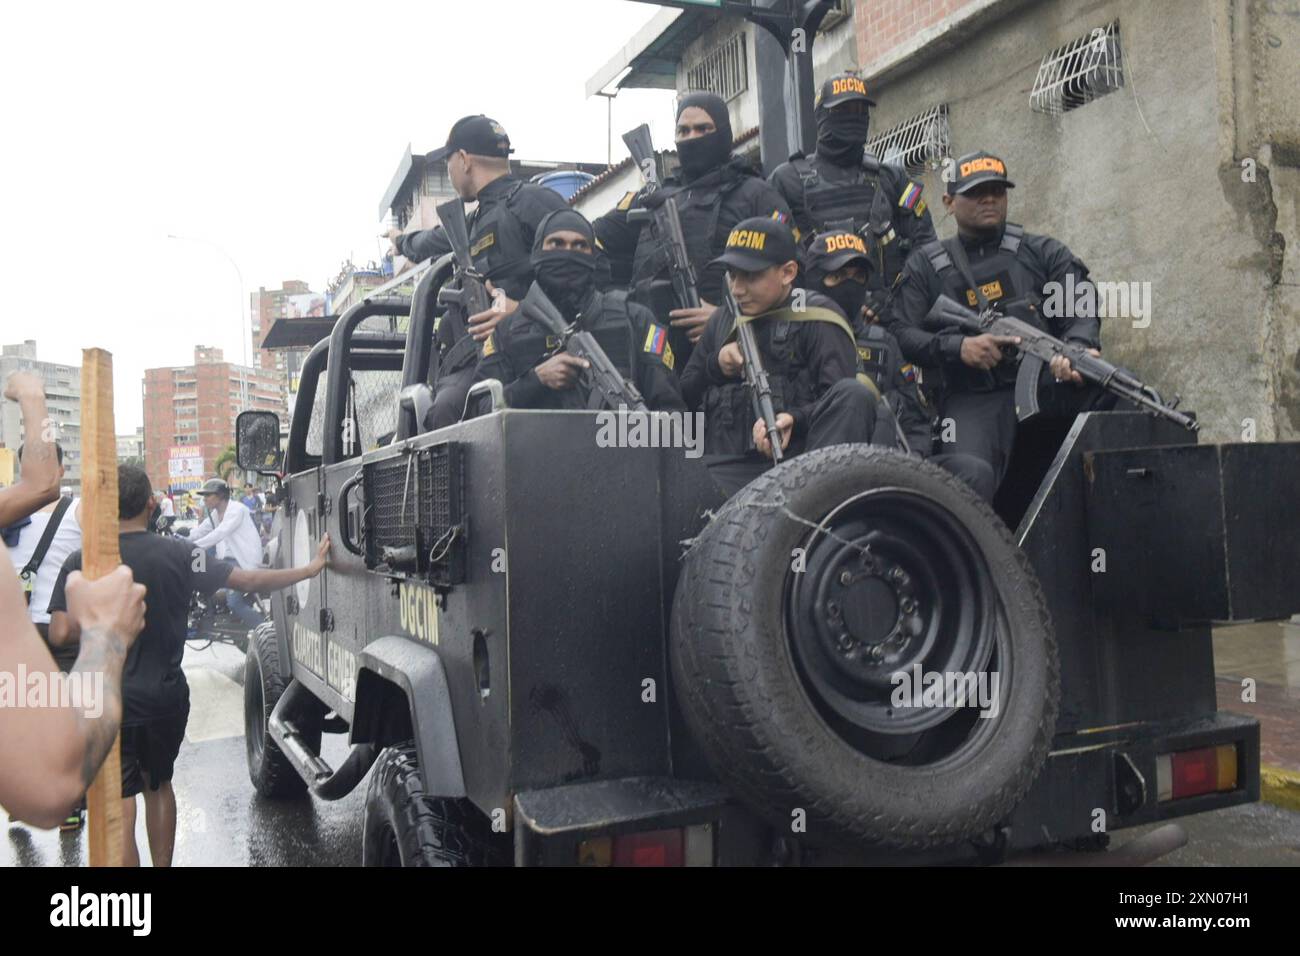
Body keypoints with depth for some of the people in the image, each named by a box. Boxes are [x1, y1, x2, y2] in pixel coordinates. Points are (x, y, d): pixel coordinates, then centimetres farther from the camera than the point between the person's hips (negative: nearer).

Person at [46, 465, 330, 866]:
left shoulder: (80, 563, -9)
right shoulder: (177, 555, -6)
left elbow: (61, 632, -16)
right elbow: (249, 580, -8)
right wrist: (311, 569, 0)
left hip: (110, 704, -3)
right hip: (167, 697, 3)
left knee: (120, 808, 0)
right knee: (159, 786, 24)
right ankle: (163, 864, 36)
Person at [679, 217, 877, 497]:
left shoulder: (816, 316, 6)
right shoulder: (722, 319, 23)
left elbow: (845, 400, -4)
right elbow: (685, 396, 28)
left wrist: (793, 420, -23)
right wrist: (715, 366, 7)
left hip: (796, 457, -2)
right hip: (727, 469, 2)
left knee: (855, 393, -31)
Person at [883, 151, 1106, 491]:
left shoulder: (1043, 253, 17)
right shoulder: (925, 266, 14)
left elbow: (1083, 311, 5)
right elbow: (899, 333, 3)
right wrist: (957, 346, -15)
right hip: (972, 399, -1)